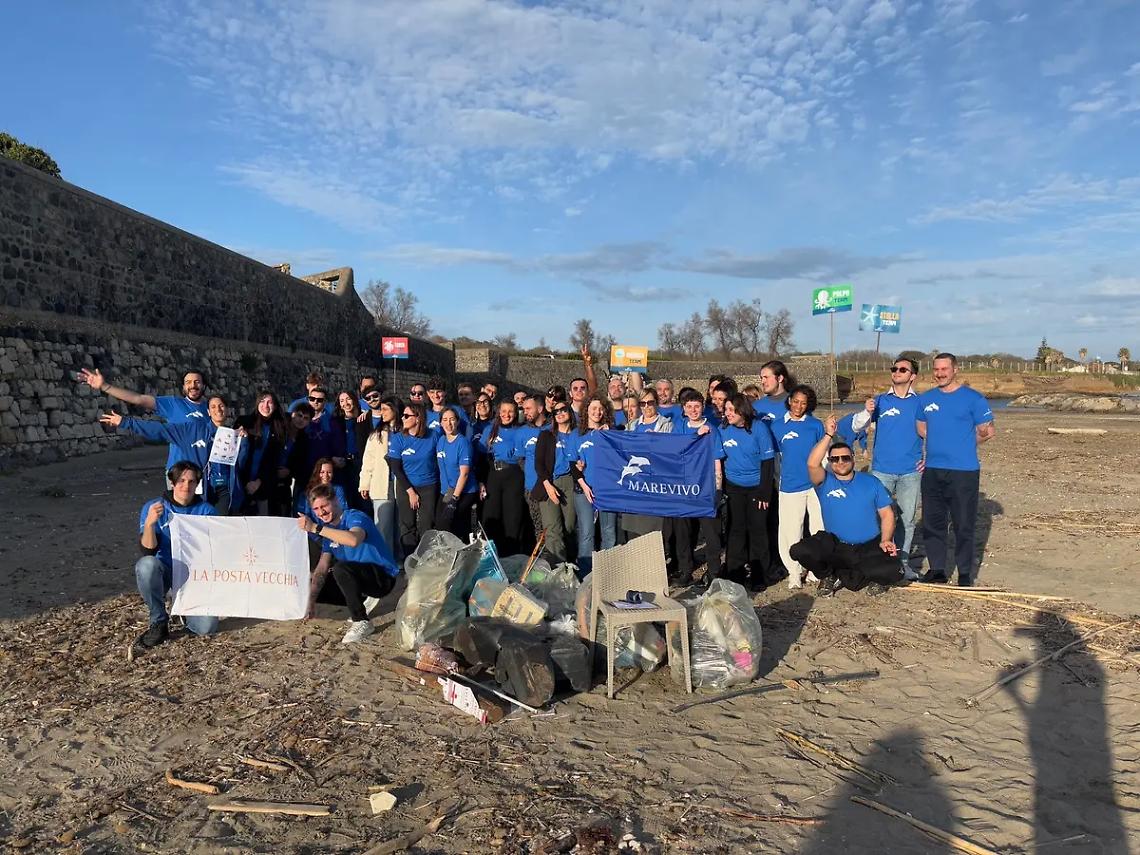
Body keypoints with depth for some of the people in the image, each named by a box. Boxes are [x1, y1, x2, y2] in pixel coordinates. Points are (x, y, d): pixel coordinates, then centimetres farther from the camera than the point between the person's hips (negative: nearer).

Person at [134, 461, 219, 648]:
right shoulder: (153, 507, -5)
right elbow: (148, 551, -16)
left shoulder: (207, 510, -2)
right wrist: (149, 523, -33)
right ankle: (158, 623, -13)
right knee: (147, 565, -36)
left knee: (207, 627, -20)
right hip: (164, 571, 0)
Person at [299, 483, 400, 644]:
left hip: (384, 578, -9)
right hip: (360, 577, 9)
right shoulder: (329, 529, 8)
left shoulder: (355, 517, -16)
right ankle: (363, 600, 13)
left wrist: (316, 528, -40)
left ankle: (362, 622, -20)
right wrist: (311, 600, -11)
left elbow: (354, 540, -42)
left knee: (340, 569, -33)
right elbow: (322, 569, 2)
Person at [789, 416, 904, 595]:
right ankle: (829, 575, 5)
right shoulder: (826, 483, 2)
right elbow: (812, 464, -19)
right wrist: (828, 435, -19)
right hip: (835, 547, -1)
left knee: (894, 571, -27)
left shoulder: (871, 482, 10)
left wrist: (885, 540, -8)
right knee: (799, 551, -27)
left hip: (869, 548, 1)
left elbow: (887, 514, 8)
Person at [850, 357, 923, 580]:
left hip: (911, 472, 0)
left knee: (907, 518, 7)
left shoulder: (921, 403, 4)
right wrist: (867, 412, -21)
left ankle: (903, 561, 18)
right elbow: (857, 426, -2)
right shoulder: (880, 401, 5)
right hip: (882, 470, 0)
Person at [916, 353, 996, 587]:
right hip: (932, 471, 5)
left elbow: (988, 432, -1)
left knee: (963, 524, 1)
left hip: (964, 471, -5)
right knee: (932, 523, 9)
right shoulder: (925, 399, 10)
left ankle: (965, 574, 12)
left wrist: (962, 444, 5)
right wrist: (939, 445, 10)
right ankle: (937, 569, 21)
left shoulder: (973, 398, -3)